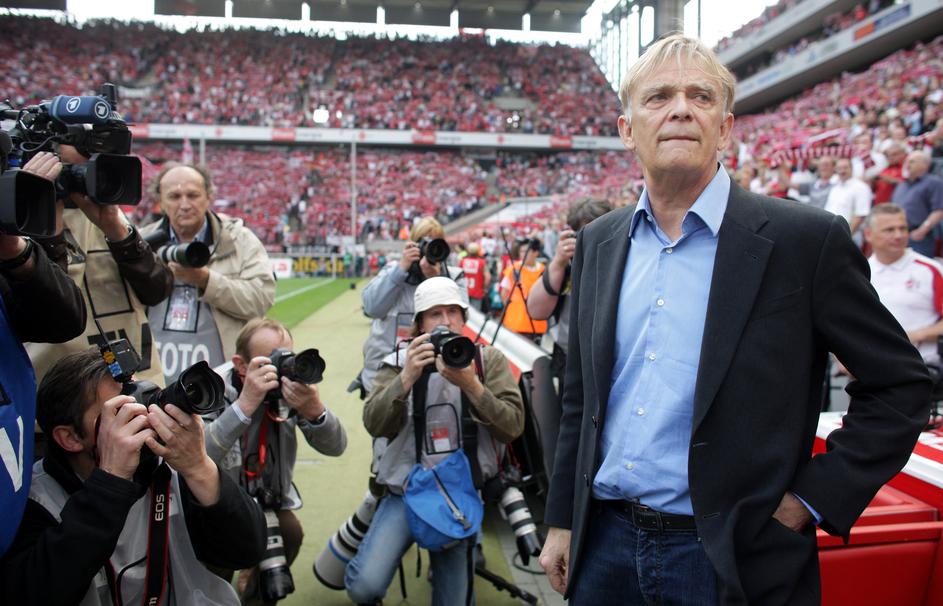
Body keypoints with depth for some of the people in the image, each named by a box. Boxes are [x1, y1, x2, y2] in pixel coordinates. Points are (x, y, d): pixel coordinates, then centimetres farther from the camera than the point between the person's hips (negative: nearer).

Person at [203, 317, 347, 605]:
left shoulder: (292, 387, -12)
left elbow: (335, 447, -17)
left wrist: (314, 411, -37)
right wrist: (245, 404, -46)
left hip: (267, 499, 3)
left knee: (288, 532, -23)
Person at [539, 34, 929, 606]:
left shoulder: (806, 239, -11)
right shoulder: (598, 241, 3)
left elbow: (900, 384, -3)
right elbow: (581, 397, 8)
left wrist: (814, 498, -8)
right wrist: (562, 521, 10)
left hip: (732, 559, -3)